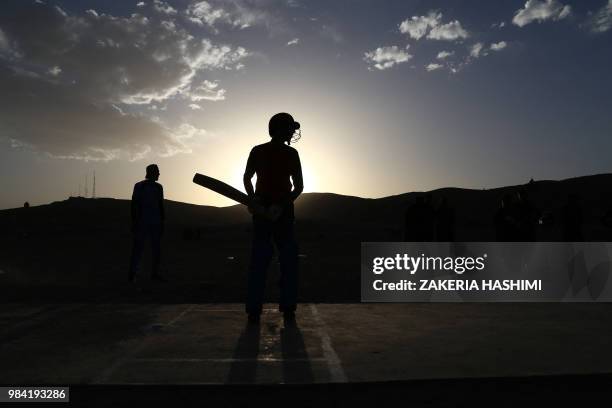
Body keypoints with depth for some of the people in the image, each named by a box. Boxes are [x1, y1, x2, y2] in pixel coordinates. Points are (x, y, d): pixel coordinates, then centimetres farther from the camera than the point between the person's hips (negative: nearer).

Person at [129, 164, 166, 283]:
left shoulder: (158, 187, 12)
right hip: (142, 222, -5)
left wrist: (162, 222, 10)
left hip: (156, 223, 5)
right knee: (138, 248, -5)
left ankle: (155, 273, 12)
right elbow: (134, 204, -4)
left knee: (157, 249, 4)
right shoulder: (139, 186, -2)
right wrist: (134, 222, -10)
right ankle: (132, 274, 1)